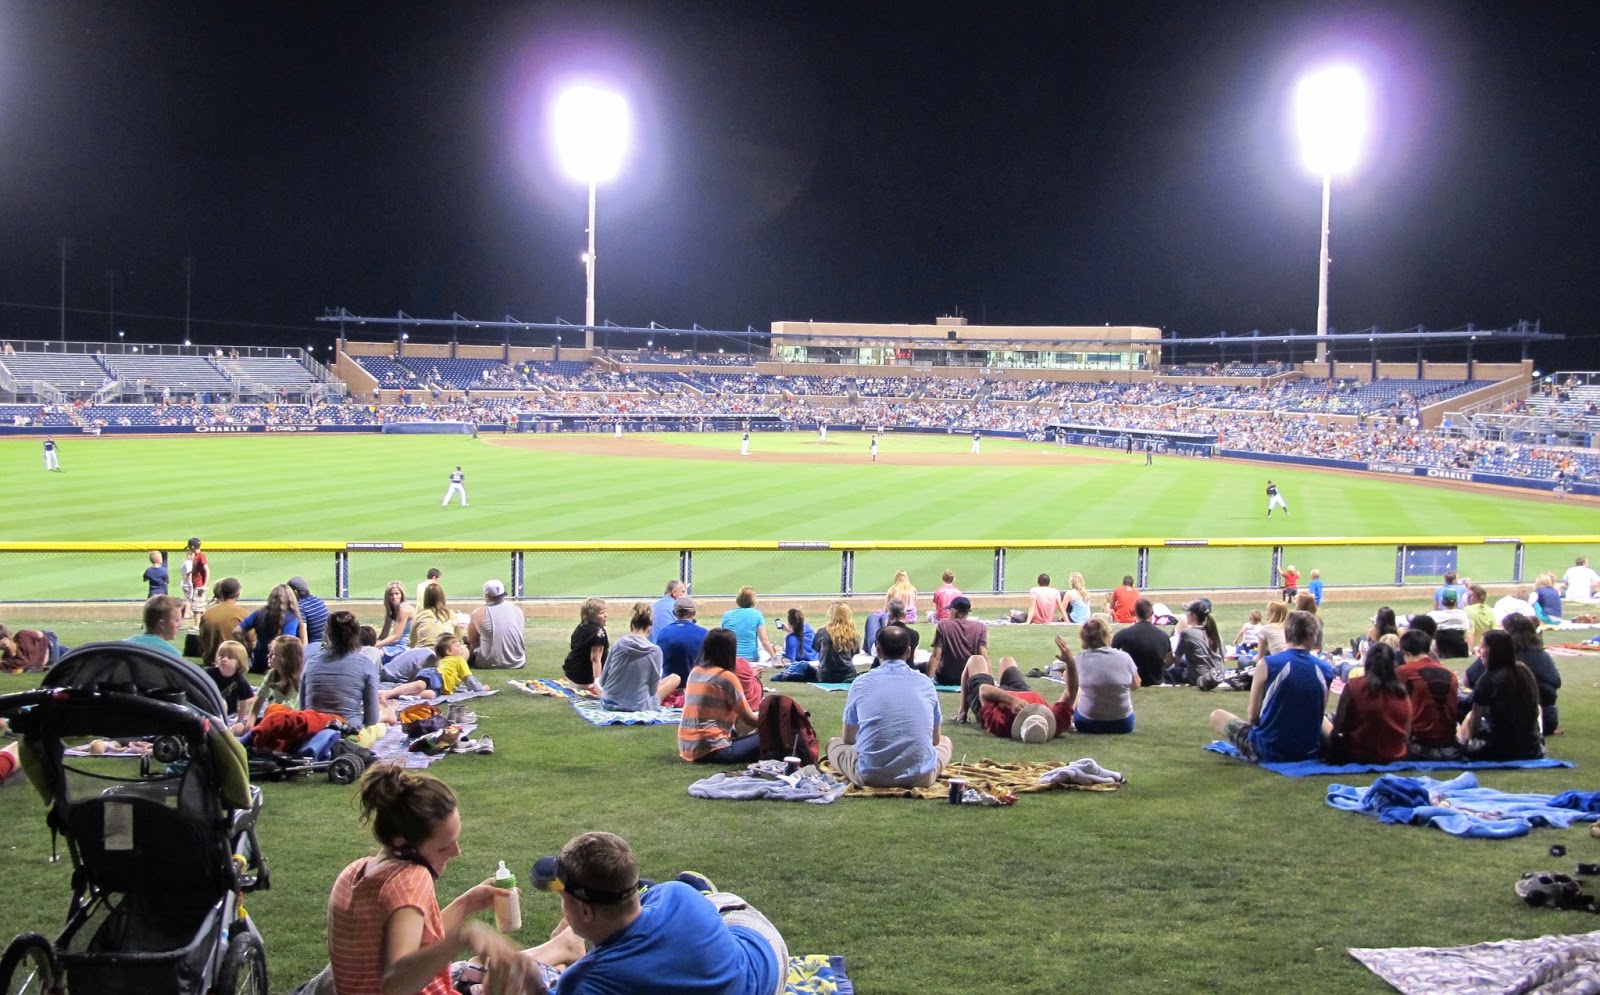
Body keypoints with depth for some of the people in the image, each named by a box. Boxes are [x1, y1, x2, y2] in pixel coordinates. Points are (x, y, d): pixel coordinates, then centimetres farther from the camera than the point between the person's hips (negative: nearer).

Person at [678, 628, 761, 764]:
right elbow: (748, 719, -1)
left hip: (688, 748, 8)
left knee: (736, 733, 30)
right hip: (712, 750, -8)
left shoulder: (695, 672, 12)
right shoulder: (727, 677, -8)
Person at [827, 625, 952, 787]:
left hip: (871, 776, -1)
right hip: (920, 776, 1)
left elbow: (848, 739, 16)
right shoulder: (926, 683, 7)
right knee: (945, 741, 33)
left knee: (834, 743, 28)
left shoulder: (861, 683, 5)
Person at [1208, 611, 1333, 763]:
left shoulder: (1267, 665, -14)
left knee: (1217, 716, 18)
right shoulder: (1326, 670, -5)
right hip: (1309, 751, 3)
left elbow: (1252, 716, -8)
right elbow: (1318, 712, 5)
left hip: (1269, 751, -3)